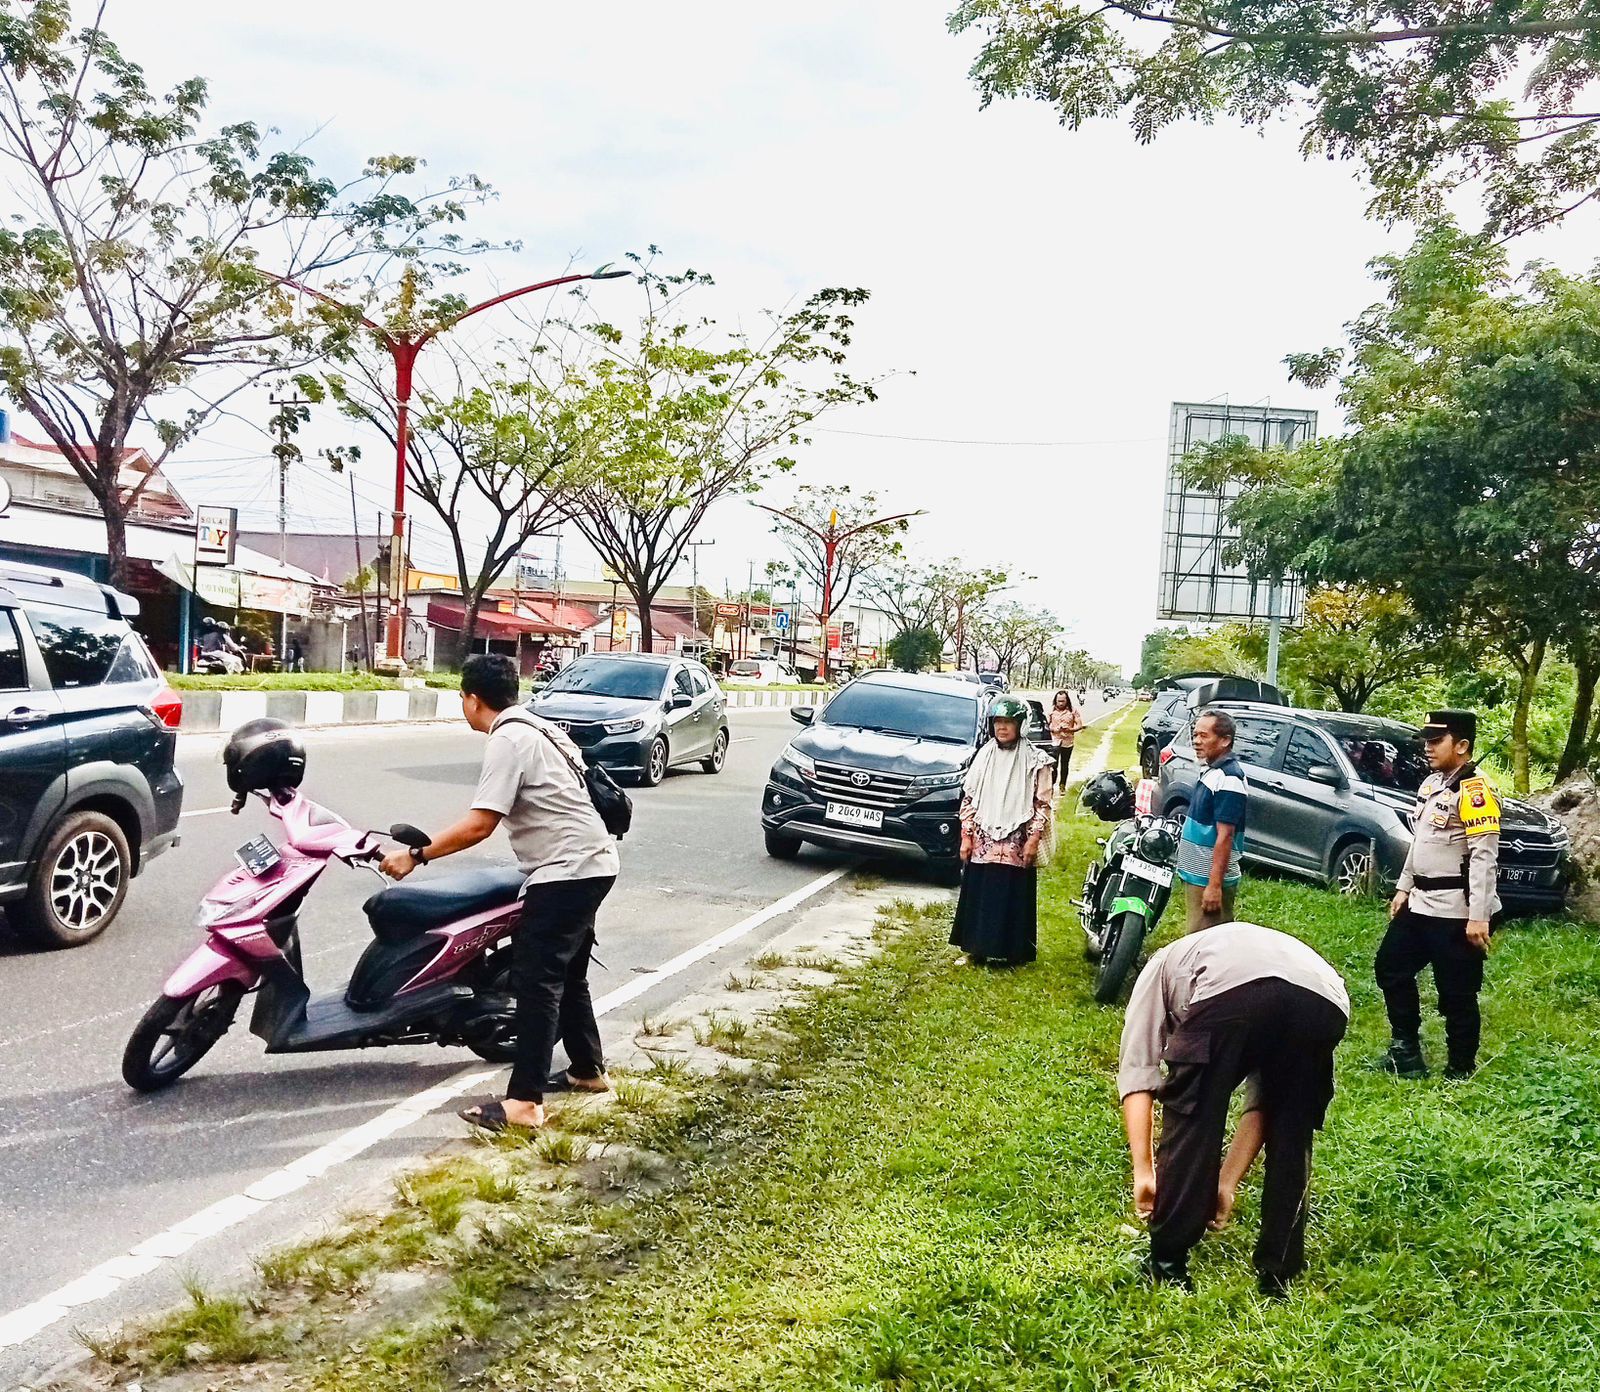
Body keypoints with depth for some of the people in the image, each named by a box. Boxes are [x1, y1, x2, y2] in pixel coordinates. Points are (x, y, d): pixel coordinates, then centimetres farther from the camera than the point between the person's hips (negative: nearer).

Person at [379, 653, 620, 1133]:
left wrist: (416, 855, -14)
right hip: (591, 865, 11)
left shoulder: (507, 740, -13)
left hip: (565, 871, -11)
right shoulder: (538, 728, 17)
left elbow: (479, 824, -20)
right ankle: (588, 1070, 33)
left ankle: (524, 1102, -9)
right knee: (567, 974, 21)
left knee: (536, 980, -9)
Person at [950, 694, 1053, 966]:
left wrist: (1033, 840, -9)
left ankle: (1009, 951, 11)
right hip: (982, 843, 3)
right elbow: (968, 798, 9)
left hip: (1016, 845, -3)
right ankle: (978, 948, 18)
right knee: (978, 896, 6)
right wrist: (966, 836, 4)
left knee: (1012, 899, 0)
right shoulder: (984, 756, 7)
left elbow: (1043, 804, -3)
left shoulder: (1035, 760, -3)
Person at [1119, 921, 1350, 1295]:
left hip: (1229, 991, -4)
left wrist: (1144, 1170, 21)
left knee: (1190, 1122, 17)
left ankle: (1167, 1265, 24)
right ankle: (1277, 1272, 31)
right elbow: (1260, 1105, 40)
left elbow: (1137, 1072, 22)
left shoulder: (1162, 967, 37)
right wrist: (1226, 1183, 41)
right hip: (1325, 1002, 5)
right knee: (1291, 1137, 27)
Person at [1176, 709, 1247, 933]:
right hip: (1196, 875, 10)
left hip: (1209, 879, -10)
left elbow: (1225, 836, -23)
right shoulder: (1213, 770, 12)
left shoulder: (1228, 778, -19)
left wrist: (1214, 885, -25)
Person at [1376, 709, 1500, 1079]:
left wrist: (1478, 917, -23)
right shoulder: (1431, 783, 12)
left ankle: (1459, 1072, 15)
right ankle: (1406, 1046, 31)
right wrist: (1403, 888, 20)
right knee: (1390, 967, 17)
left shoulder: (1474, 790, -17)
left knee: (1457, 994, 1)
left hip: (1456, 912, -10)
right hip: (1420, 903, 10)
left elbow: (1484, 858, -21)